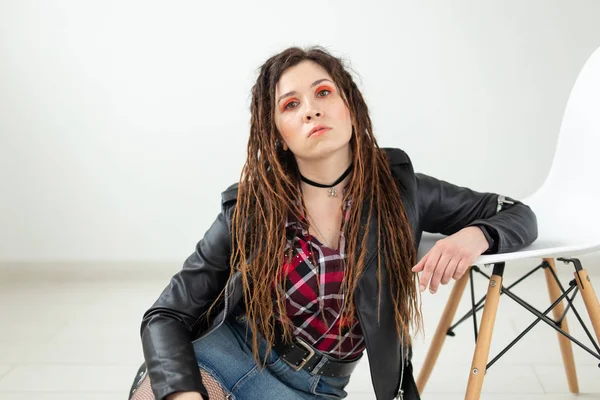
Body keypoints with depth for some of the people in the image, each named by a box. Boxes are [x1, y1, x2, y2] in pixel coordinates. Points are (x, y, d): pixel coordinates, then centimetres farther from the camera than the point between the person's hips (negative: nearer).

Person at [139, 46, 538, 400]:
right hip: (219, 355, -1)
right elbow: (167, 315, -6)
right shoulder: (249, 208, -7)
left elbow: (519, 215, 6)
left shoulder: (398, 188, -4)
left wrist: (474, 236, -19)